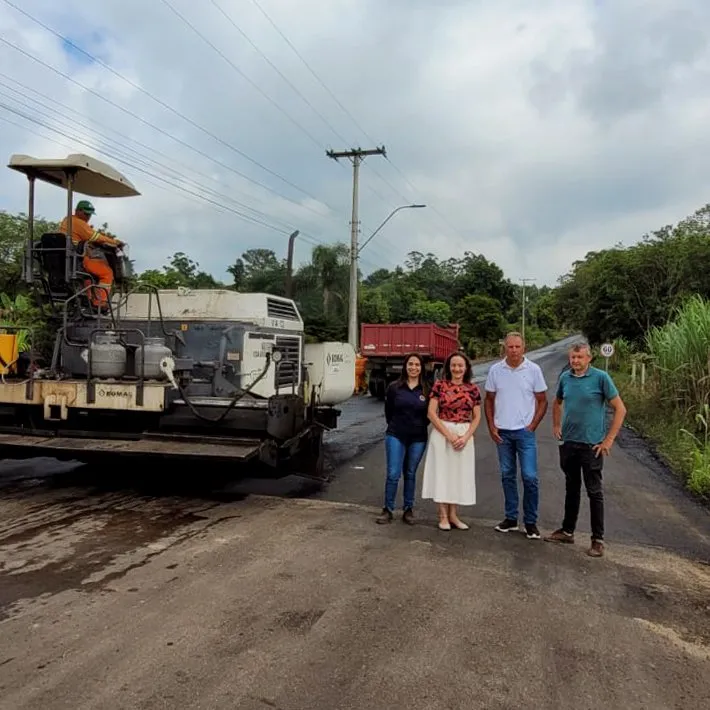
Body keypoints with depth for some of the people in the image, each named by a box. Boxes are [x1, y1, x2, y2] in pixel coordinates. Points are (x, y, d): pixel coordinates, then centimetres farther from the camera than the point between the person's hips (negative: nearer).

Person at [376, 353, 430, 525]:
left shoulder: (426, 390, 0)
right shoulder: (394, 388, -2)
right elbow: (388, 411, 8)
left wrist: (419, 427, 7)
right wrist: (395, 426, 10)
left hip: (418, 438, 1)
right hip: (396, 436, -1)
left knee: (410, 474, 11)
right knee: (393, 474, -4)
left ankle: (408, 510, 21)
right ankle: (388, 510, 7)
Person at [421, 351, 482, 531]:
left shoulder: (473, 389, 3)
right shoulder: (439, 385, -4)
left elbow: (477, 417, 4)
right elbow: (431, 413, -9)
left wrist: (466, 437, -11)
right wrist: (449, 435, -14)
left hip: (464, 435, 3)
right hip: (441, 433, -2)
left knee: (459, 473, 8)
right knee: (442, 472, 3)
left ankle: (453, 515, 21)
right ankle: (443, 516, 13)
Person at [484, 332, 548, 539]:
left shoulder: (533, 370, -4)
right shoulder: (495, 370, 1)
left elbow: (542, 401, 1)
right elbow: (489, 400, 8)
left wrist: (533, 426, -6)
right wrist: (491, 427, 1)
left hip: (524, 431, -2)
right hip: (502, 431, 2)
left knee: (529, 477, -4)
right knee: (507, 476, 11)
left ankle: (530, 522, 10)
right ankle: (511, 518, 23)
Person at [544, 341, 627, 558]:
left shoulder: (601, 378, -10)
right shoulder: (565, 377, 4)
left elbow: (620, 409, -8)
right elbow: (557, 402, 22)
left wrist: (609, 439, -11)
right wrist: (556, 426, 13)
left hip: (591, 444, -5)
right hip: (568, 442, 5)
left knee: (594, 492, 3)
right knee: (571, 488, 16)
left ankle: (598, 540, 13)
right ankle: (567, 531, 28)